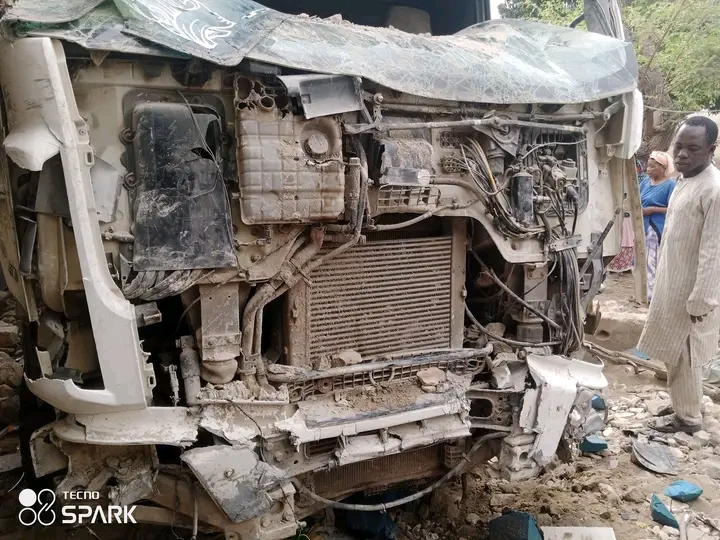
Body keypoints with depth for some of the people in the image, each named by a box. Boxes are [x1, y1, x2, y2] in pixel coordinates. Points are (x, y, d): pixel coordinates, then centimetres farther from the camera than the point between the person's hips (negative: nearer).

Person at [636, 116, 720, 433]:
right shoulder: (685, 181, 7)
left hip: (691, 291, -9)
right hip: (673, 284, 9)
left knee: (684, 356, 5)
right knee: (675, 353, 20)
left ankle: (688, 417, 22)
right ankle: (684, 405, 36)